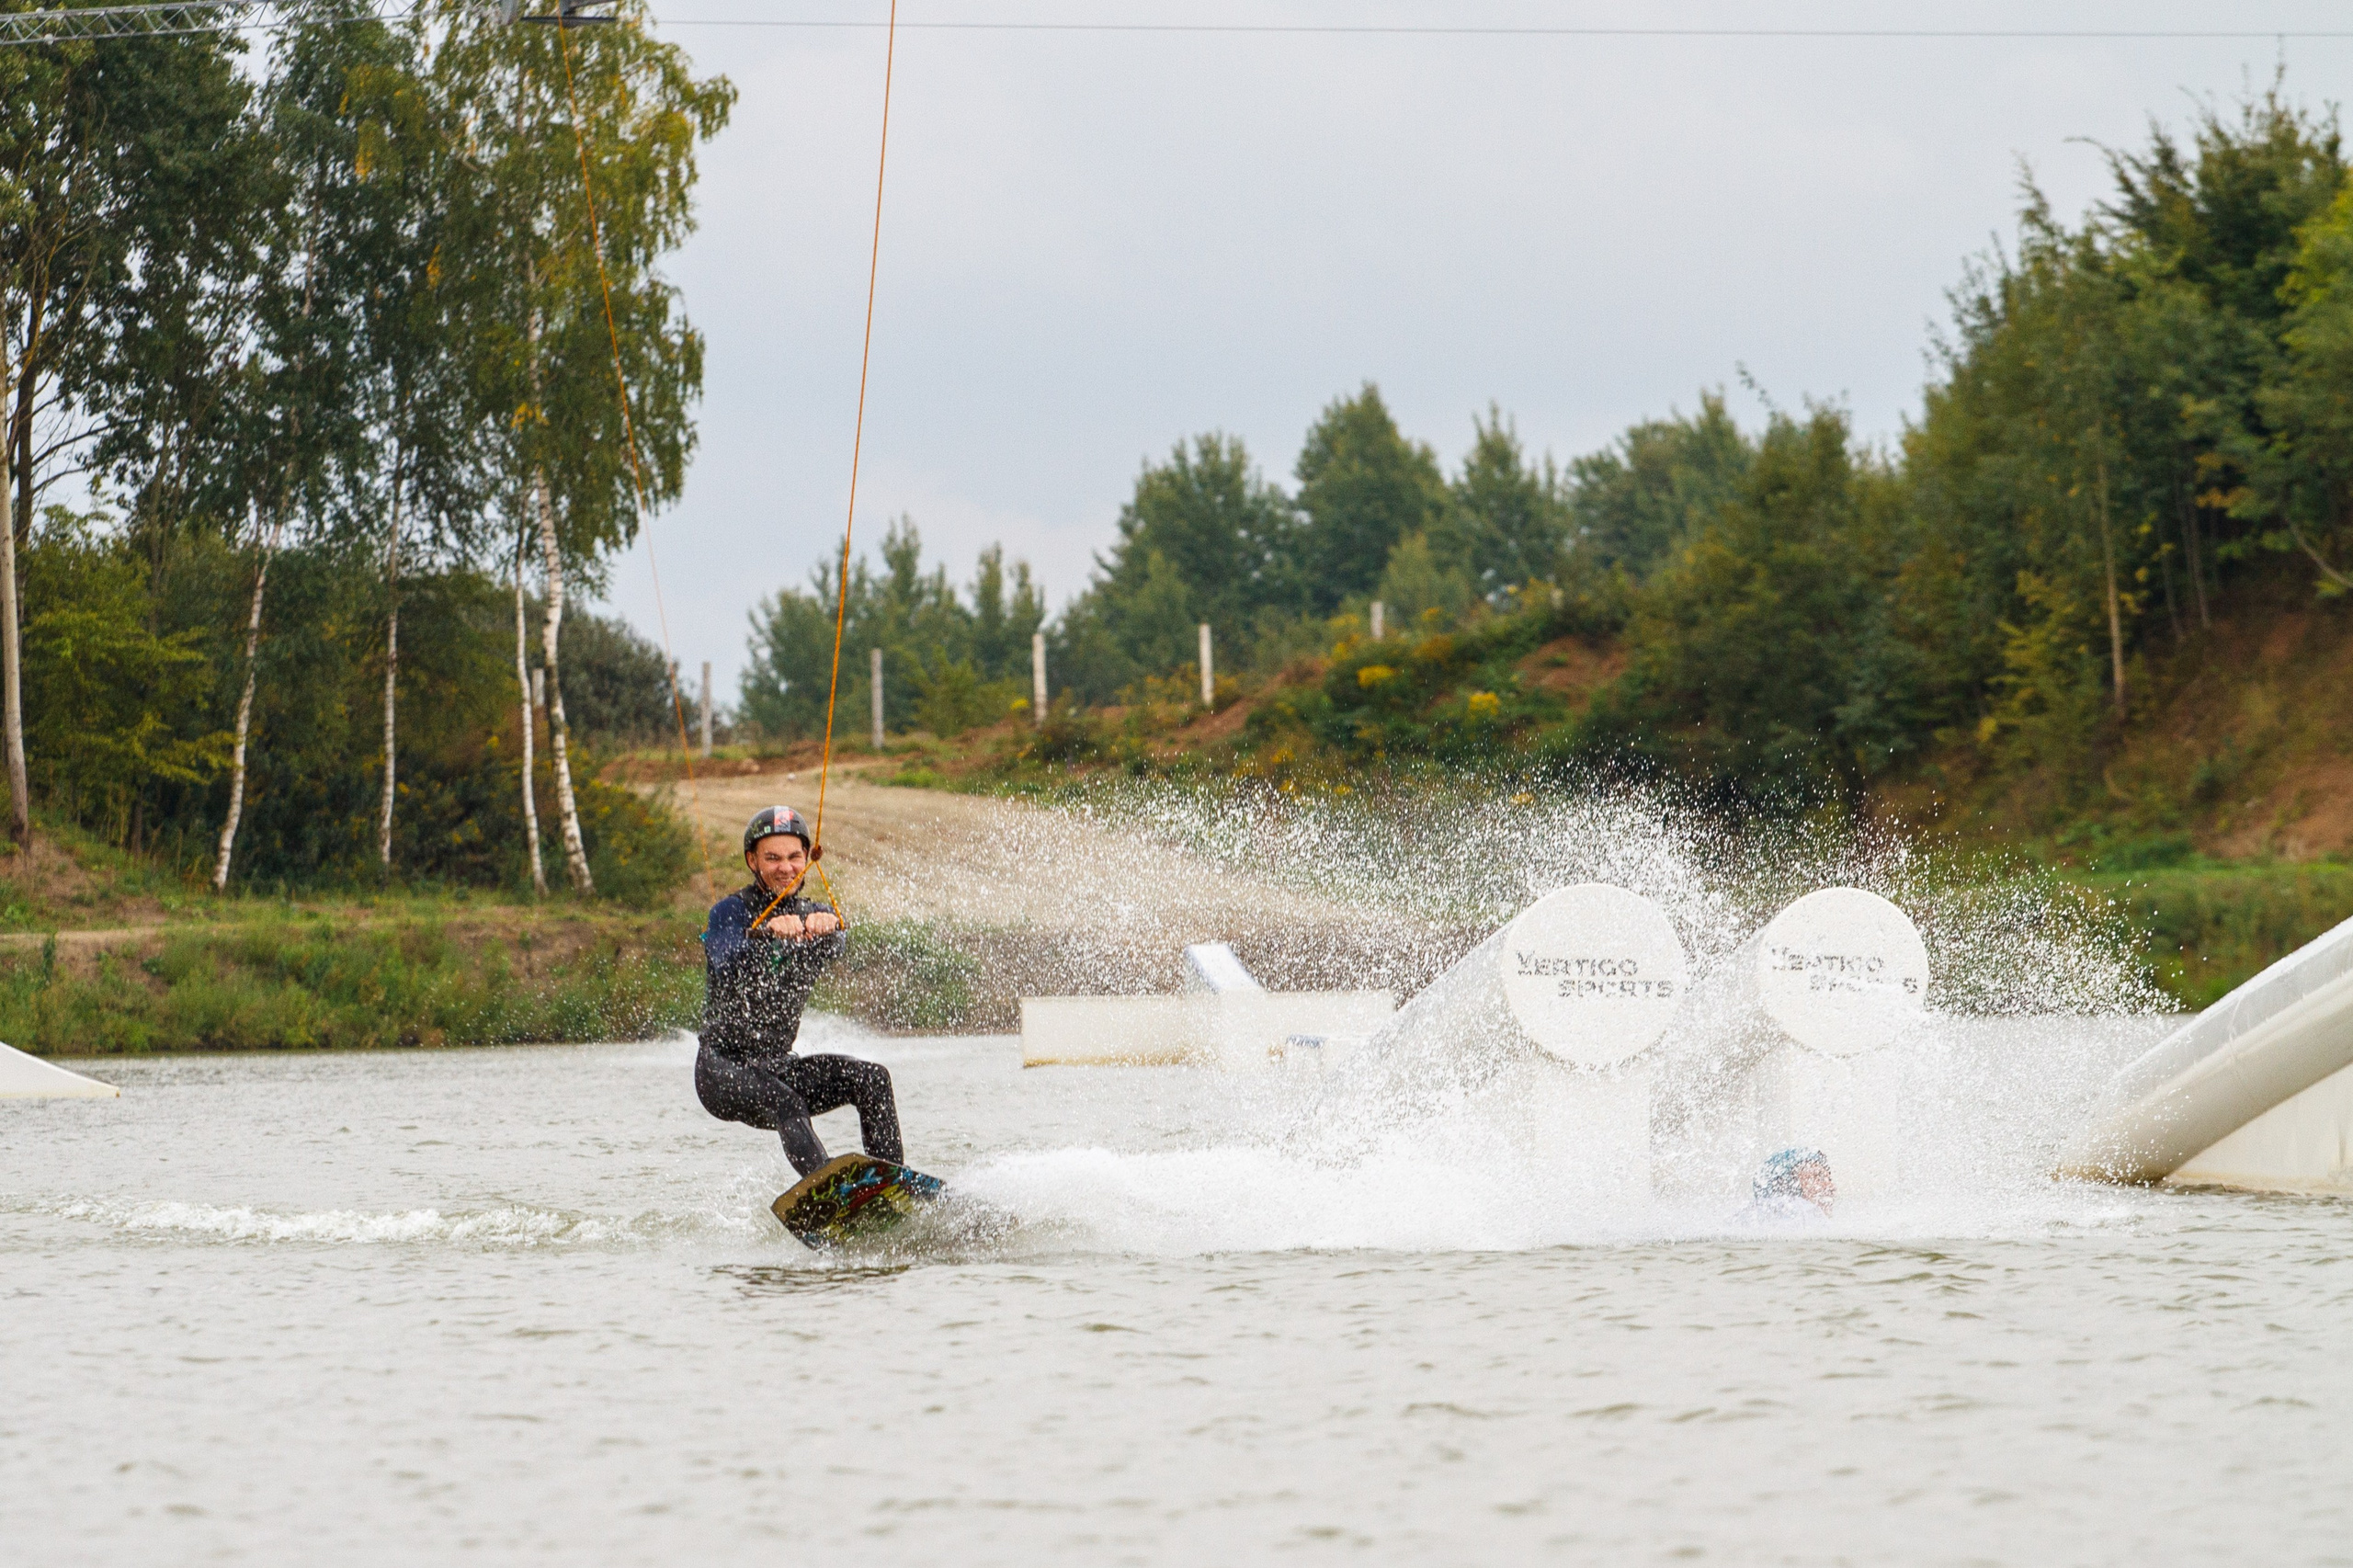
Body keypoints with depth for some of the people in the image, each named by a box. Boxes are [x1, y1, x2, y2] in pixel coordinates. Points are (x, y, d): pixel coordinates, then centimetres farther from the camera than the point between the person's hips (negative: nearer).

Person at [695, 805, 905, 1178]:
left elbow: (833, 952, -18)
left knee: (870, 1077, -16)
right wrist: (767, 934, -46)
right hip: (722, 1068, -5)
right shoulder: (731, 912, -5)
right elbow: (728, 973, -26)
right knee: (782, 1101, -34)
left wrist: (827, 928, -43)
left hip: (776, 1066, 5)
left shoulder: (816, 915, 7)